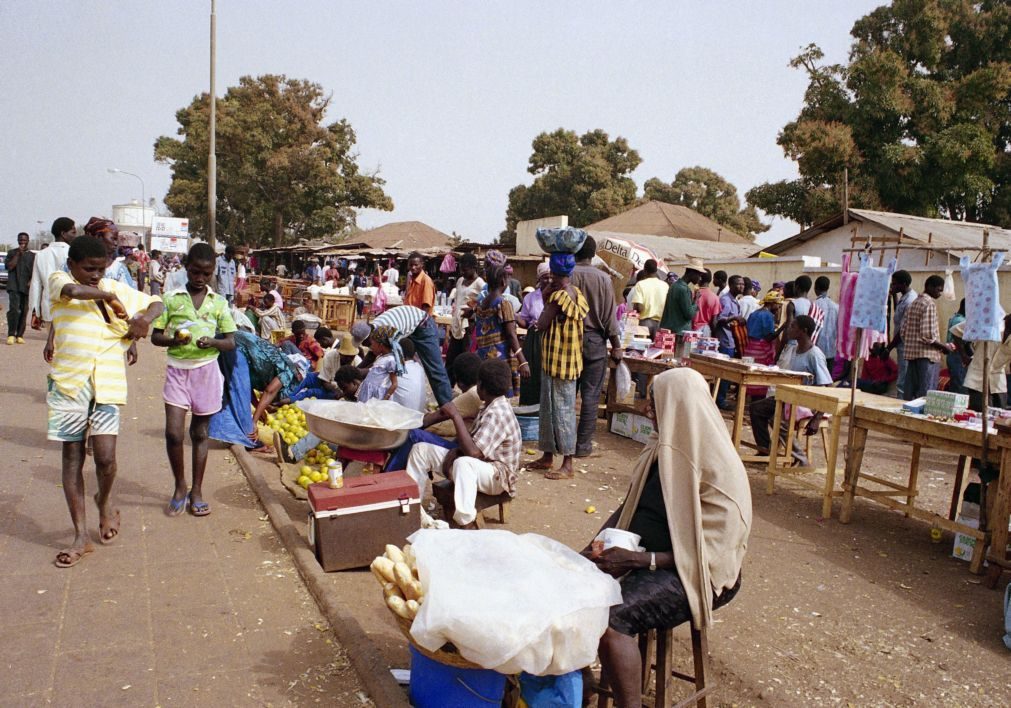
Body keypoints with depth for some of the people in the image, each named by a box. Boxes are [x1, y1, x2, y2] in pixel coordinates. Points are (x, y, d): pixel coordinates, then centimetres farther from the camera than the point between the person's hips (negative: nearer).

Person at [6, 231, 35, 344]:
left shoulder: (32, 255, 12)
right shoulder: (12, 252, 10)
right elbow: (9, 266, -3)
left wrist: (31, 281, -8)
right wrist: (18, 254, -6)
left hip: (26, 287, 2)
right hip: (14, 286, -2)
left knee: (24, 311, 1)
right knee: (13, 309, -15)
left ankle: (20, 335, 9)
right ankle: (11, 334, -10)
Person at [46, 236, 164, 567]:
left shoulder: (116, 288, 10)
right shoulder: (58, 281, 1)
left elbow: (156, 303, 19)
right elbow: (72, 291, -23)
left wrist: (145, 317, -2)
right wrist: (109, 298, -10)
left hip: (107, 385, 1)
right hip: (68, 382, -1)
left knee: (106, 457, -9)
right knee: (72, 458, 6)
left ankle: (105, 502, 25)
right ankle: (81, 536, 16)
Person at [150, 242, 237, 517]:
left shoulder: (219, 302, 3)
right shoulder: (171, 298, 1)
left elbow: (230, 342, 3)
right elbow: (155, 336, 3)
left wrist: (211, 342, -18)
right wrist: (173, 340, -18)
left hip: (206, 371, 1)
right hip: (177, 370, 0)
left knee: (200, 433, 10)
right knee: (173, 432, -9)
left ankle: (196, 491, 22)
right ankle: (180, 487, 13)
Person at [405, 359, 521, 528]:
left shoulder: (497, 414, -24)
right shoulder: (491, 407, 7)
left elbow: (473, 452, -33)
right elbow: (472, 440, 15)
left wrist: (456, 416, -26)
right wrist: (455, 451, -6)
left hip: (498, 475, -10)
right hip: (479, 466, 10)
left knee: (463, 463, -45)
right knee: (421, 449, 6)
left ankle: (467, 524, -45)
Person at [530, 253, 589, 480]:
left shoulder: (559, 295, -17)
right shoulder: (575, 293, 11)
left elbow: (542, 324, -16)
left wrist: (546, 302, -3)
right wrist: (547, 297, 3)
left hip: (559, 360, -10)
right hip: (558, 360, 10)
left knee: (562, 409, -5)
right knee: (549, 408, 16)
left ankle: (567, 465, 0)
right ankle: (548, 455, 25)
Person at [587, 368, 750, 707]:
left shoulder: (719, 470, -20)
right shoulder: (662, 447, 4)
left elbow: (709, 553, -20)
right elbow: (630, 504, 13)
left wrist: (638, 560, -25)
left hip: (689, 574, -8)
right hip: (639, 554, 8)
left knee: (610, 619, -29)